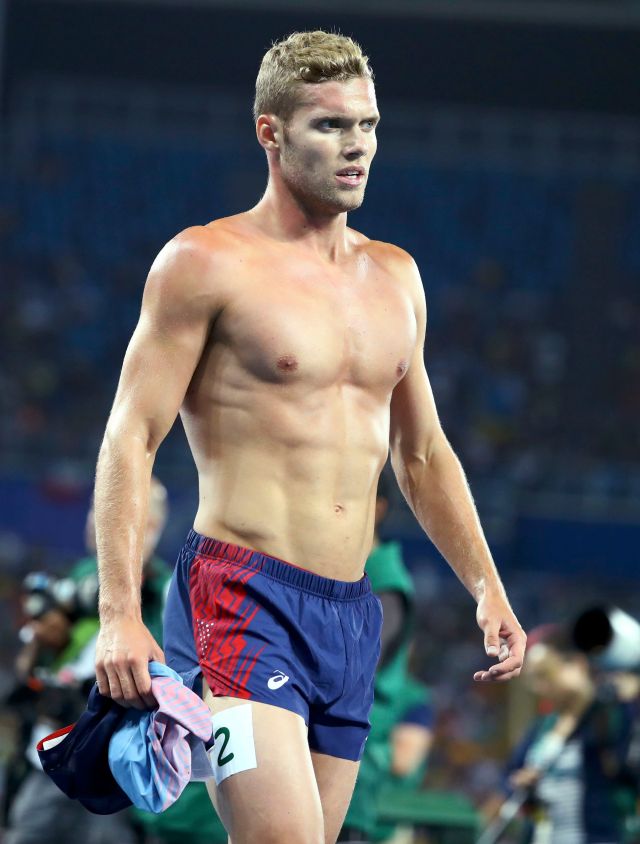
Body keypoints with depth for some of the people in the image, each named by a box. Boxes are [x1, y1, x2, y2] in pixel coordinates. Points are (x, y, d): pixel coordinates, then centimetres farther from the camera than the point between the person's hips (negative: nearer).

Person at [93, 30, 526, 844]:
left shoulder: (394, 277, 17)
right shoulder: (207, 263, -3)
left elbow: (423, 455, 26)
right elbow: (129, 439, -7)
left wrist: (486, 588, 17)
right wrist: (119, 616, -16)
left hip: (352, 619, 7)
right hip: (239, 600, -7)